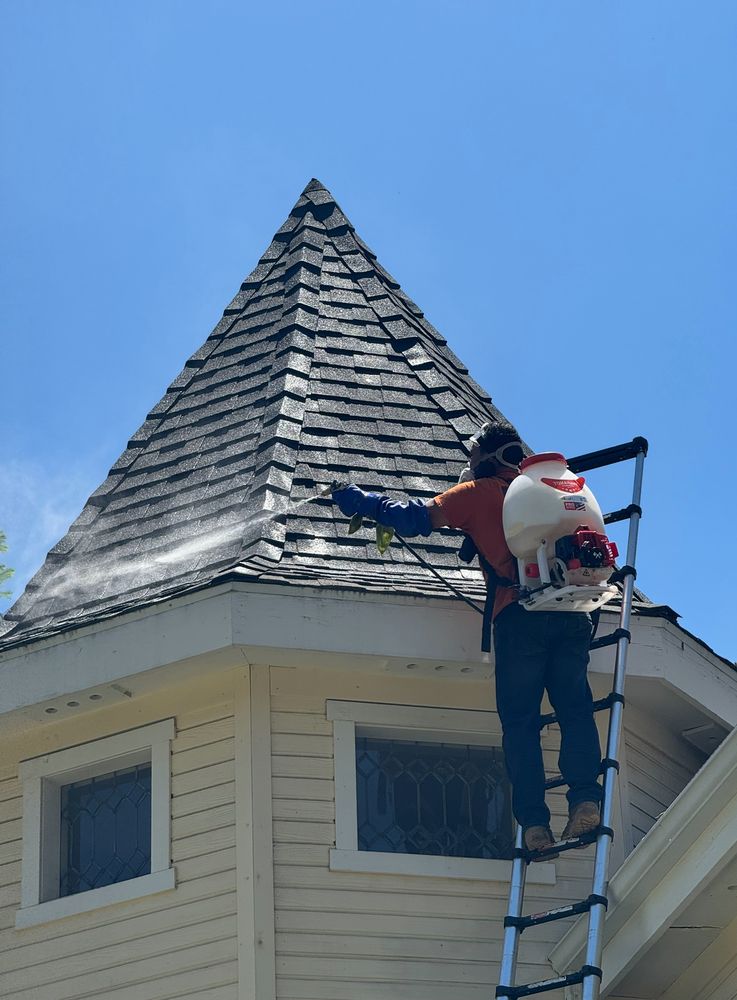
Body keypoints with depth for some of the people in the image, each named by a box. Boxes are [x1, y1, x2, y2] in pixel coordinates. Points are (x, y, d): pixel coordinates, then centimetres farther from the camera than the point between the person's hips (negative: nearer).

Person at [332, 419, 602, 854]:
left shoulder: (480, 492, 13)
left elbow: (419, 518, 9)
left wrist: (361, 501, 20)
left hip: (522, 613, -3)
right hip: (571, 609, 3)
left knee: (520, 721, -1)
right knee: (575, 709, 3)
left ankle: (534, 820, -9)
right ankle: (585, 797, -17)